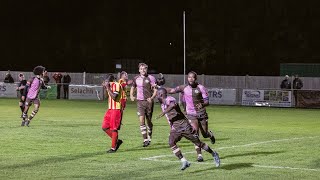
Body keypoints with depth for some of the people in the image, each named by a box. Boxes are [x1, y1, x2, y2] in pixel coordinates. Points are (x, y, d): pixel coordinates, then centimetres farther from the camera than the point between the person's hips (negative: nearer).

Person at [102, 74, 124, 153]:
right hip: (110, 109, 9)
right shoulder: (110, 86, 14)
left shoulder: (117, 85, -13)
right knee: (104, 127, 6)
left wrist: (108, 88, -20)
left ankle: (113, 148, 3)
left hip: (116, 109, -9)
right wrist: (106, 87, 14)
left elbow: (114, 97, -24)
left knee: (113, 129, -5)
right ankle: (117, 141, 18)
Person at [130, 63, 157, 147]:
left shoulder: (151, 78, -2)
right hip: (140, 101, 2)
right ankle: (145, 140, -12)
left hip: (148, 101, -2)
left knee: (149, 121, 8)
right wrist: (131, 96, 6)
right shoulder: (136, 79, 8)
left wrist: (151, 98, -19)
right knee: (142, 120, -12)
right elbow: (132, 88, 24)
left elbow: (155, 90, -3)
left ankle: (149, 138, 29)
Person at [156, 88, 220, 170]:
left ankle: (214, 154, 20)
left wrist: (164, 112, -46)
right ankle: (184, 161, -18)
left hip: (184, 126, -8)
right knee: (171, 143, -18)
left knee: (198, 143, 1)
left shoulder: (169, 99, -14)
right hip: (175, 129, 8)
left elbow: (173, 105, -40)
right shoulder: (163, 104, 14)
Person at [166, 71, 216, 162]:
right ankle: (199, 155, -13)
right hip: (191, 114, 0)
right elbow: (172, 90, 3)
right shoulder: (184, 88, 1)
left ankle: (210, 134, 48)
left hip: (202, 114, 0)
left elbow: (207, 101, -9)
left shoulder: (201, 88, -6)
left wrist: (202, 104, -31)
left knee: (205, 134, 9)